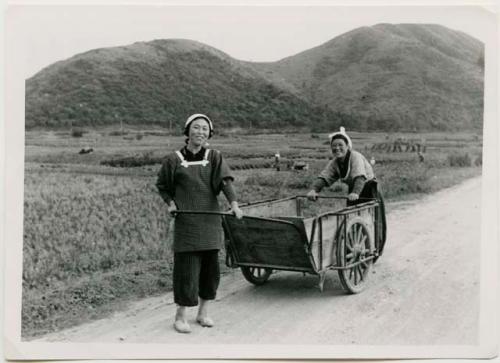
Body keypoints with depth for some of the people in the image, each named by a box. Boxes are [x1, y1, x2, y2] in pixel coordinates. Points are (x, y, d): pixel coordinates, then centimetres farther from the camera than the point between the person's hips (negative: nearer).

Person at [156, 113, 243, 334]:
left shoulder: (214, 158, 4)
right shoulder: (174, 160, 0)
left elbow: (225, 181, -11)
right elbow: (162, 186, 14)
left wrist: (234, 204, -27)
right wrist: (170, 203, -3)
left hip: (210, 221, 3)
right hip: (186, 222, -2)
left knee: (211, 268, 8)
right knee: (187, 269, -4)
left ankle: (203, 313, 25)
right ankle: (180, 317, 11)